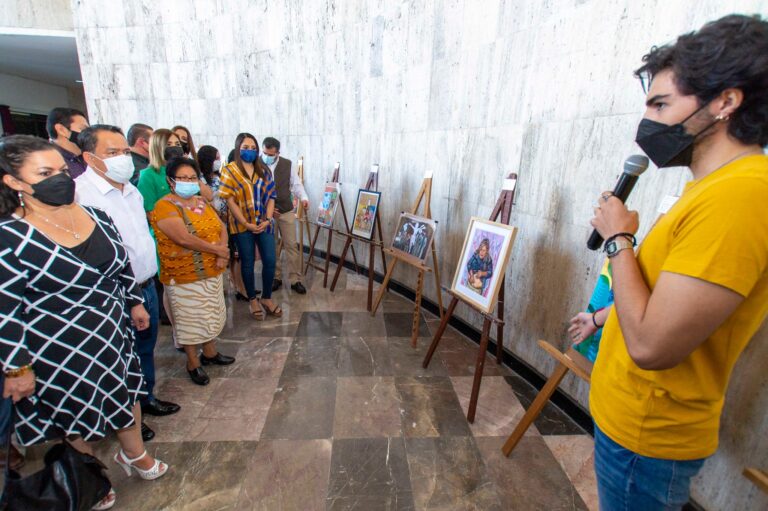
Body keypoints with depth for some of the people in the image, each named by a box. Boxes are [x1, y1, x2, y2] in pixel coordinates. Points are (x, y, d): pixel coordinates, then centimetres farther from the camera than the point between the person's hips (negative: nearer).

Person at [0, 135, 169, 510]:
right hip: (61, 351, -4)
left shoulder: (95, 215, -5)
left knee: (127, 392, 20)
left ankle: (134, 454, 49)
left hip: (114, 334, 5)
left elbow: (121, 263, 9)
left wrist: (135, 302, 13)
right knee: (78, 412, 17)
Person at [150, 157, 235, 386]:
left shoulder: (201, 202, 8)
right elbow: (184, 238, -26)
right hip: (184, 277, -7)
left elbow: (221, 228, 4)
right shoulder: (165, 207, -15)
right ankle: (193, 363, 26)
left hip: (212, 273, 7)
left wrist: (222, 254, -13)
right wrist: (216, 249, -18)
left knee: (211, 315, 19)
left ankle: (210, 352, 39)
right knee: (190, 320, 7)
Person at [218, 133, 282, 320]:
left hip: (264, 224, 3)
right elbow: (230, 200, -9)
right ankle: (253, 300, 21)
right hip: (243, 226, -3)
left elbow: (271, 196, 5)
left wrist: (267, 219, -8)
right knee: (248, 263, 6)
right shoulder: (230, 170, -3)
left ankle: (267, 298, 19)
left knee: (270, 261, 1)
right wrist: (246, 223, -14)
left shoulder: (264, 170, 9)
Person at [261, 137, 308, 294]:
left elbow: (296, 184, 4)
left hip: (286, 210, 1)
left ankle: (295, 280, 11)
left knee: (291, 245, 2)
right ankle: (276, 277, 24)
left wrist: (304, 198, -15)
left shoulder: (287, 164, 0)